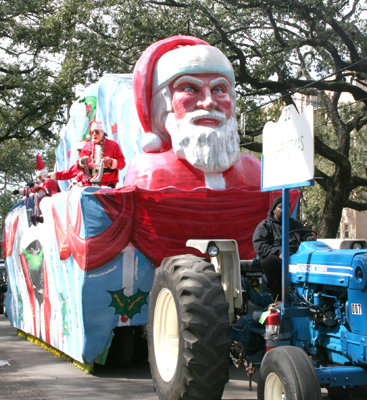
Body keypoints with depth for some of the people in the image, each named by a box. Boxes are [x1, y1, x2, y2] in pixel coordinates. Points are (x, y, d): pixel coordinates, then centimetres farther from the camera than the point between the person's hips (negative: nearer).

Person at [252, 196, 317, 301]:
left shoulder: (295, 224, 30)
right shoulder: (264, 225, 13)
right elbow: (259, 245, -2)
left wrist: (310, 237, 1)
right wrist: (278, 253, -18)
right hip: (277, 257, -3)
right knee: (270, 261, -39)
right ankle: (278, 297, -32)